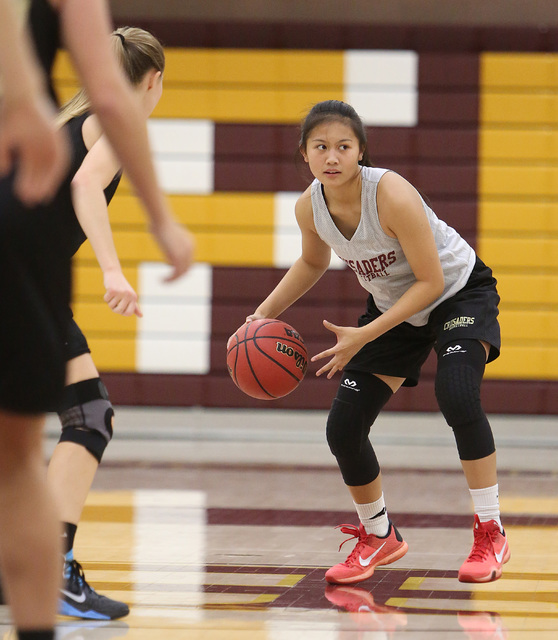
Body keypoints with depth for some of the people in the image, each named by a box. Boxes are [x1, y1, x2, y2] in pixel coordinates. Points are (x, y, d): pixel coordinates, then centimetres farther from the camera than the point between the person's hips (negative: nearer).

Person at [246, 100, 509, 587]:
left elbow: (432, 281, -27)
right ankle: (379, 537, 23)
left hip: (459, 292, -6)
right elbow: (313, 263, 9)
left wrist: (364, 336, -30)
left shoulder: (392, 195, -33)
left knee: (456, 396, -31)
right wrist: (263, 315, -3)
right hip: (394, 306, 6)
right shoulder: (310, 207, -15)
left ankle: (490, 533, -15)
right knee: (343, 428, -3)